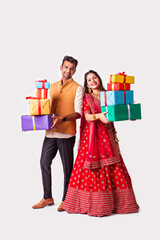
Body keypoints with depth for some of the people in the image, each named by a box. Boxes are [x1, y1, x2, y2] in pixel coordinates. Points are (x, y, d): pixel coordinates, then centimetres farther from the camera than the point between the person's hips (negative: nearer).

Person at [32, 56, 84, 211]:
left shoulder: (77, 88, -1)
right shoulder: (52, 86, 16)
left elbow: (78, 112, -10)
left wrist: (62, 119, -24)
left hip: (66, 133, -5)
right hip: (50, 132, 6)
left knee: (67, 167, 2)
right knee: (44, 163, 8)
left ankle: (66, 200, 14)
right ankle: (47, 198, 22)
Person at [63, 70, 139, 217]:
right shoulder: (87, 97, 6)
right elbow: (87, 117, -7)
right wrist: (98, 116, -25)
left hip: (107, 135, 2)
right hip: (91, 136, -2)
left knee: (112, 168, 0)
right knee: (93, 170, -5)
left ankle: (114, 202, 8)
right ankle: (92, 203, 3)